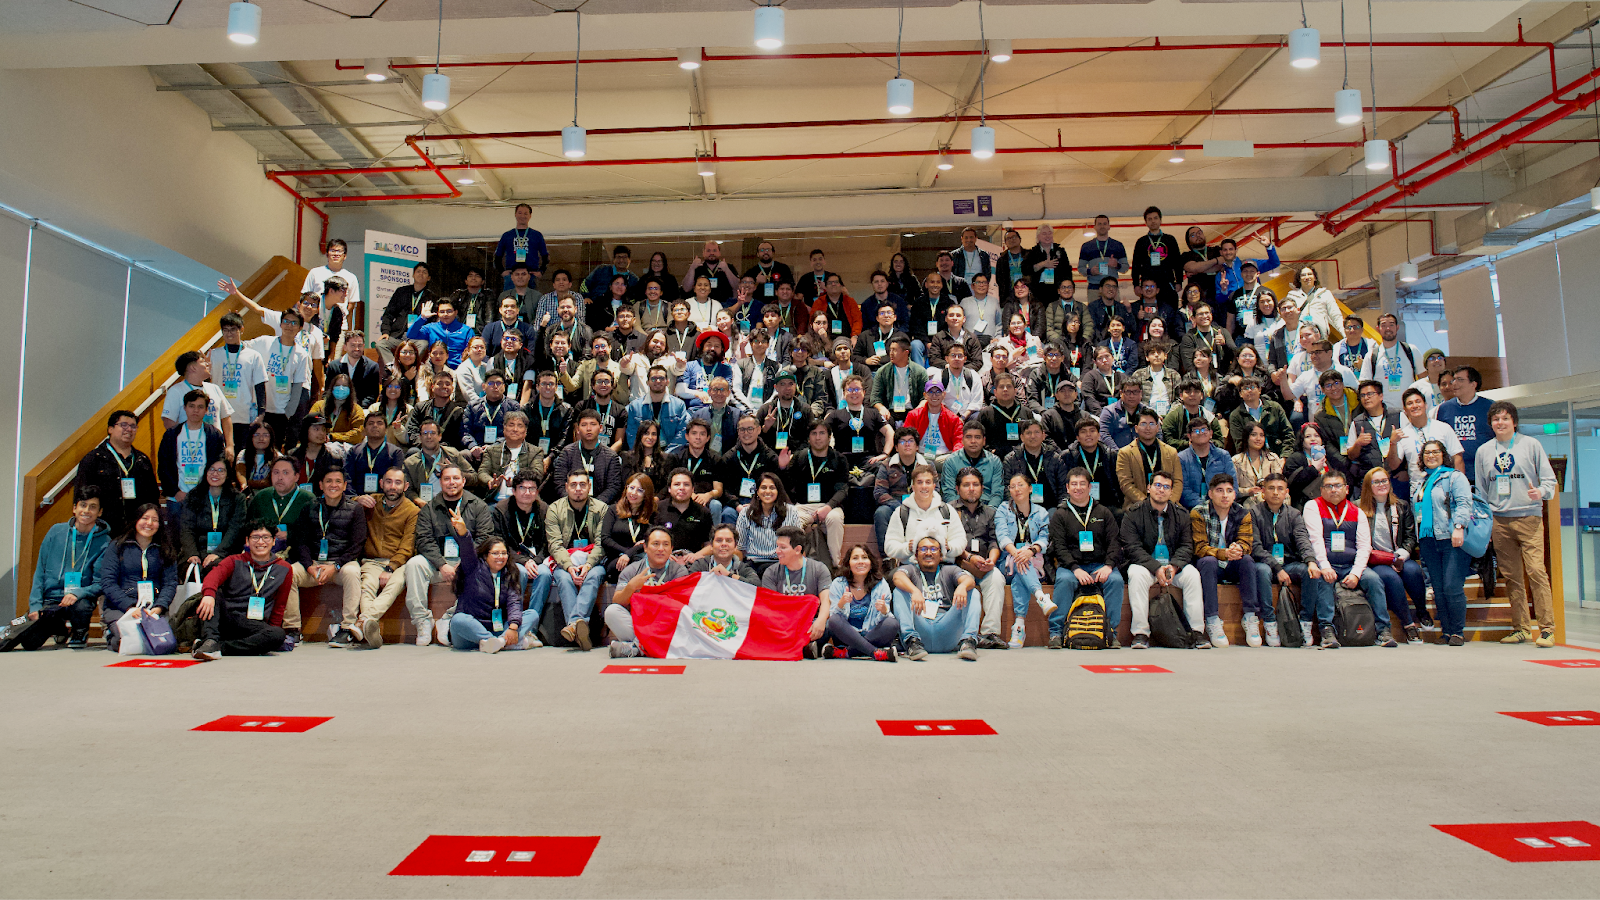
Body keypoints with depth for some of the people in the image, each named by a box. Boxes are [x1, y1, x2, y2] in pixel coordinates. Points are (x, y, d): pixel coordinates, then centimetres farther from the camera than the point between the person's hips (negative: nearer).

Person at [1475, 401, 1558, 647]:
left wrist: (1541, 492, -16)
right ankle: (1521, 628, 11)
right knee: (1511, 576, 5)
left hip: (1529, 518, -3)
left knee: (1536, 571, -12)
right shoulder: (1483, 451, 13)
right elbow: (1480, 489, 16)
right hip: (1499, 520, 3)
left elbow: (1549, 478, 4)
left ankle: (1547, 628, -7)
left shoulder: (1531, 444, 5)